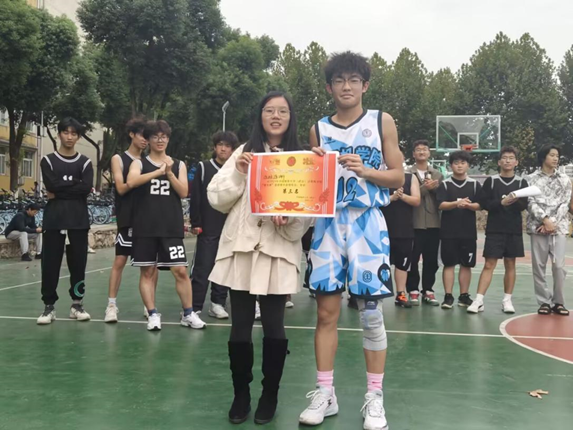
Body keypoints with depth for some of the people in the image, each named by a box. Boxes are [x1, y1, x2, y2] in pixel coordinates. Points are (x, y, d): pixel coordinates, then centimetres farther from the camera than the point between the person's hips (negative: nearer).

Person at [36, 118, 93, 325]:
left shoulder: (85, 162, 8)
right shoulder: (48, 160, 6)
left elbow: (87, 188, -9)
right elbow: (51, 185, -10)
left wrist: (60, 191, -9)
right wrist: (75, 183, -6)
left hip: (79, 219, 1)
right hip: (54, 218, -1)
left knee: (78, 263, 4)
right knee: (50, 263, -2)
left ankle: (77, 304, 14)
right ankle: (49, 306, 6)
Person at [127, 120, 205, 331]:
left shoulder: (179, 165, 9)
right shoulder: (139, 163, 4)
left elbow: (183, 192, -2)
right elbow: (131, 182, -18)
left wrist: (169, 173, -14)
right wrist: (158, 171, -23)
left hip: (172, 227, 1)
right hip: (145, 227, -1)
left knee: (181, 271, -1)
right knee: (147, 272, 3)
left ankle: (188, 314, 11)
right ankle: (153, 315, 13)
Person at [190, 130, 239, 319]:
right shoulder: (203, 167, 1)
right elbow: (195, 197, -2)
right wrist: (195, 223, -7)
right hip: (208, 229, -3)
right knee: (201, 269, -3)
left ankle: (218, 304, 20)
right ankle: (194, 307, 3)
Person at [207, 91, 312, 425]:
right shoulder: (244, 153, 9)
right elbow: (217, 199, 5)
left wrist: (291, 220, -17)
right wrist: (238, 174, -9)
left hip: (279, 251, -1)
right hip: (240, 249, 2)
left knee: (274, 326, 2)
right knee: (241, 326, 6)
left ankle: (270, 395, 21)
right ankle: (241, 394, 22)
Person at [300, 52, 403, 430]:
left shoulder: (382, 122, 5)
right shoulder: (319, 129, 11)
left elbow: (398, 177, 2)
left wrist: (364, 170, -13)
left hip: (367, 223, -2)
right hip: (329, 224, 2)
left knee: (371, 312, 0)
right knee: (326, 311, 2)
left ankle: (375, 398, 12)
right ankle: (325, 393, 14)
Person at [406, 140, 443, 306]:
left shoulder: (438, 175, 13)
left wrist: (435, 188, -11)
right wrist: (425, 188, -18)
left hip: (433, 223, 4)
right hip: (414, 223, -3)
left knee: (431, 260, 7)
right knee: (413, 259, 0)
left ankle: (428, 291, 16)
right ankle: (413, 290, 9)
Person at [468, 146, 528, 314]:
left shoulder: (521, 182, 5)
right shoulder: (491, 180, 2)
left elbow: (524, 206, -4)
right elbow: (483, 203, -6)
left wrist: (516, 201, -25)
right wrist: (501, 202, -19)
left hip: (514, 230, 2)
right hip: (494, 229, -2)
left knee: (510, 264, 7)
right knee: (489, 264, -5)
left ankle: (507, 300, 17)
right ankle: (479, 300, -5)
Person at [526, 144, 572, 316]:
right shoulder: (532, 178, 6)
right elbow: (531, 203, -3)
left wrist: (552, 223, -9)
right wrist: (545, 219, -14)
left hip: (559, 227, 1)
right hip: (538, 227, -1)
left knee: (559, 266, -6)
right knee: (538, 266, 1)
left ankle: (558, 302, 6)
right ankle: (544, 302, 11)